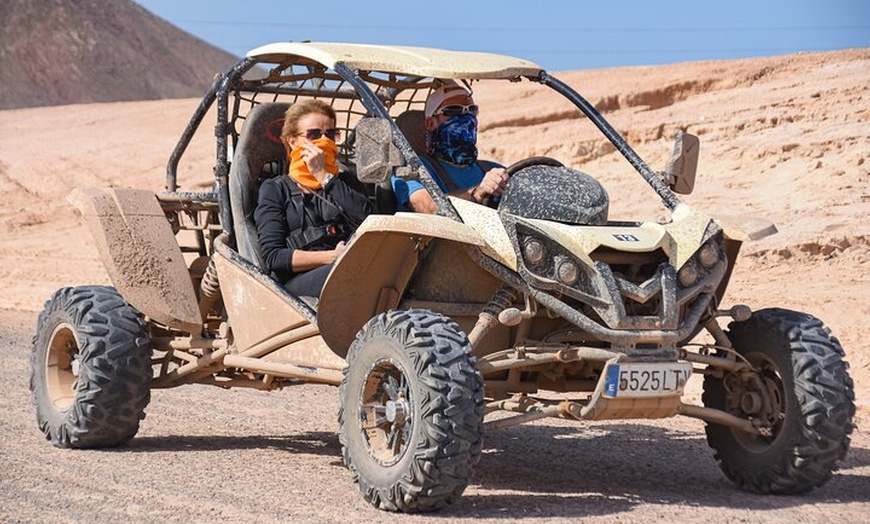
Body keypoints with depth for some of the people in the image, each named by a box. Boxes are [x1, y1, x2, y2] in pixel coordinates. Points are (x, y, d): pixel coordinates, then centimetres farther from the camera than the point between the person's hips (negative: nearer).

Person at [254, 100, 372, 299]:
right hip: (301, 279, -3)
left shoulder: (344, 182, 30)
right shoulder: (276, 189, 18)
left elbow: (367, 218, 5)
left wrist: (324, 176, 5)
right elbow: (273, 256, 3)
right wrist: (333, 257, -7)